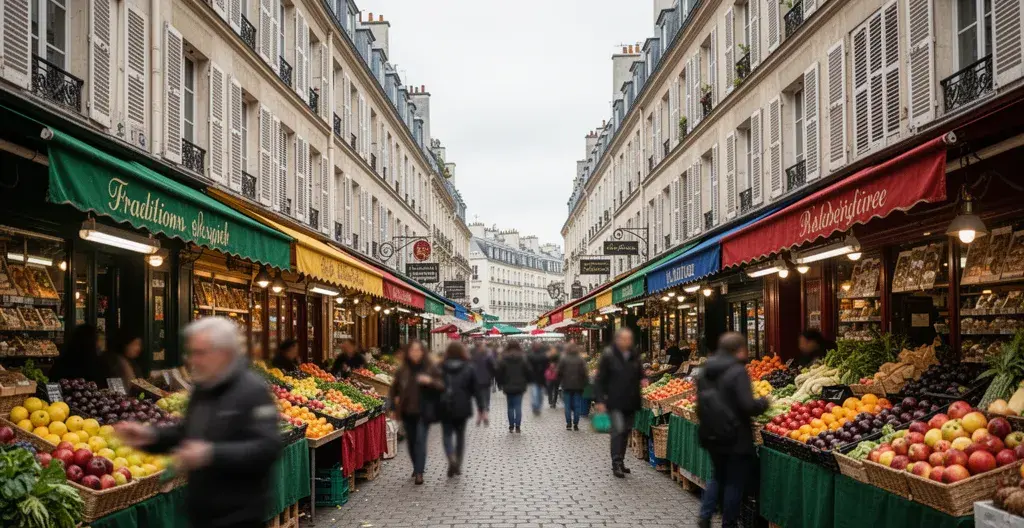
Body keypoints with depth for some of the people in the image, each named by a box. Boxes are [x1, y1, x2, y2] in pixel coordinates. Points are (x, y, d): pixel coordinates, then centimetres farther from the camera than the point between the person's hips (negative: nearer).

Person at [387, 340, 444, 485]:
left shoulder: (431, 368, -3)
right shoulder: (403, 370, 4)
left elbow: (442, 385, -3)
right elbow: (394, 389, 15)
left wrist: (430, 381, -21)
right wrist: (394, 406, 8)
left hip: (424, 411, -3)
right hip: (408, 412, 3)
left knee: (420, 440, -10)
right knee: (411, 441, 12)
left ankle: (419, 473, -7)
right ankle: (417, 467, 30)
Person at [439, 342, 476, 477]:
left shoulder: (441, 368, -2)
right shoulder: (469, 368, -2)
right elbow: (475, 389, -2)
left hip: (445, 407, -1)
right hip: (462, 407, 1)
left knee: (447, 434, 7)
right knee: (460, 434, 15)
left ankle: (452, 459, -18)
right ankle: (458, 465, 17)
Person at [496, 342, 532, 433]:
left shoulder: (503, 359, -3)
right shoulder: (523, 359, -3)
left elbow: (499, 373, -2)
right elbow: (529, 372, 0)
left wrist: (500, 384, 10)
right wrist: (526, 382, 15)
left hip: (508, 387, 0)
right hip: (519, 387, 0)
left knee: (510, 407, 10)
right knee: (518, 407, 0)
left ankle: (511, 426, 10)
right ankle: (518, 427, -7)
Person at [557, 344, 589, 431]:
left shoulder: (563, 359, -3)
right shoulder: (581, 359, -3)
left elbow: (559, 372, -3)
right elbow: (584, 373, -5)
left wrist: (559, 382, 10)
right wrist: (585, 384, 4)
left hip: (566, 386, 0)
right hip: (578, 386, 0)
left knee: (567, 406, 7)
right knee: (577, 406, 5)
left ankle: (568, 424, 5)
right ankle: (575, 424, 3)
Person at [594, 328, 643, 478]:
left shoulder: (635, 356, 8)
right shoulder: (608, 356, -7)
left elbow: (640, 376, 23)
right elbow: (600, 379, -7)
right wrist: (600, 400, -12)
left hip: (630, 402, 6)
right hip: (615, 402, -5)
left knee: (626, 431, 11)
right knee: (618, 429, -14)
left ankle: (620, 461, 22)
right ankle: (616, 463, -9)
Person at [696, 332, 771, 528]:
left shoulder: (706, 371, 5)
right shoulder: (737, 371, -18)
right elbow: (748, 406, -23)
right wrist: (764, 402, -5)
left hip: (711, 434, 7)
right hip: (734, 437, -7)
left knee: (718, 476, 23)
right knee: (734, 482, 8)